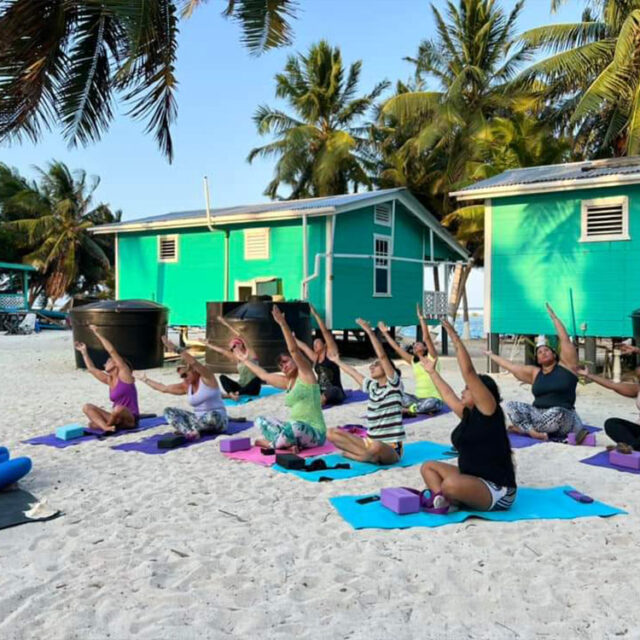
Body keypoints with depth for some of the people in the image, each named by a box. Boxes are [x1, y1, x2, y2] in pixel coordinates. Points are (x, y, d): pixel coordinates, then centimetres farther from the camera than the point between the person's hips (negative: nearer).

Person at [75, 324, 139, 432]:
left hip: (130, 420, -7)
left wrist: (97, 333, -8)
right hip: (118, 419, 7)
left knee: (118, 409, -39)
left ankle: (103, 424, -10)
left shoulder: (124, 375, -6)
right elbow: (91, 369, 21)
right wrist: (84, 352, 20)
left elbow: (112, 351, -11)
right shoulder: (109, 380, 13)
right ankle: (106, 427, -27)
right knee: (87, 408, -3)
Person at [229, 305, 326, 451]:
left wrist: (282, 323, -28)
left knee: (294, 427, -40)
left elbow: (294, 350, -19)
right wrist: (245, 360, 35)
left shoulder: (306, 374, -5)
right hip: (295, 430, 9)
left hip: (314, 433, -8)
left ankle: (271, 443, -8)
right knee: (260, 420, 7)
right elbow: (265, 376, 27)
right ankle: (288, 444, -14)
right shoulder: (288, 381, 15)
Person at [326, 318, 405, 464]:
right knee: (332, 433, -6)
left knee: (375, 447, -43)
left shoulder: (394, 384, -6)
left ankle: (354, 455, -10)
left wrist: (370, 332, -24)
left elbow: (382, 356, -18)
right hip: (370, 442, 7)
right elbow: (354, 373, 29)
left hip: (391, 448, -7)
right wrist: (337, 361, 41)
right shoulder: (372, 386, 12)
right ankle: (370, 455, -15)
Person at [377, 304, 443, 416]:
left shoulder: (432, 357, -2)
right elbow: (396, 347, 12)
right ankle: (420, 409, -19)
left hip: (433, 398, -5)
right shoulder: (412, 361, 11)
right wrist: (385, 333, 13)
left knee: (431, 403, -39)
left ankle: (409, 409, -15)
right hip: (417, 398, 5)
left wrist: (421, 318, -21)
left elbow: (427, 337, -15)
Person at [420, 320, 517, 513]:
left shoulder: (488, 411, -14)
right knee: (429, 467, 8)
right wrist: (432, 372, 33)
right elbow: (447, 394, 24)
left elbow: (468, 372, -21)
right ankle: (443, 502, -17)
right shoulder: (469, 414, 9)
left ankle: (439, 497, -4)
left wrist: (456, 339, -21)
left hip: (496, 491, -10)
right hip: (473, 481, 10)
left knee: (452, 484, -37)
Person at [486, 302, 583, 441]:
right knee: (510, 406, -15)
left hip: (563, 417, -4)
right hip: (537, 414, 4)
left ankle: (524, 428, -18)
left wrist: (553, 316, -2)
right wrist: (492, 355, 27)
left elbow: (565, 339, -3)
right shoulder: (534, 372, 13)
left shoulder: (566, 365, 3)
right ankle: (535, 432, -33)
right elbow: (510, 366, 21)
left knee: (556, 413, -39)